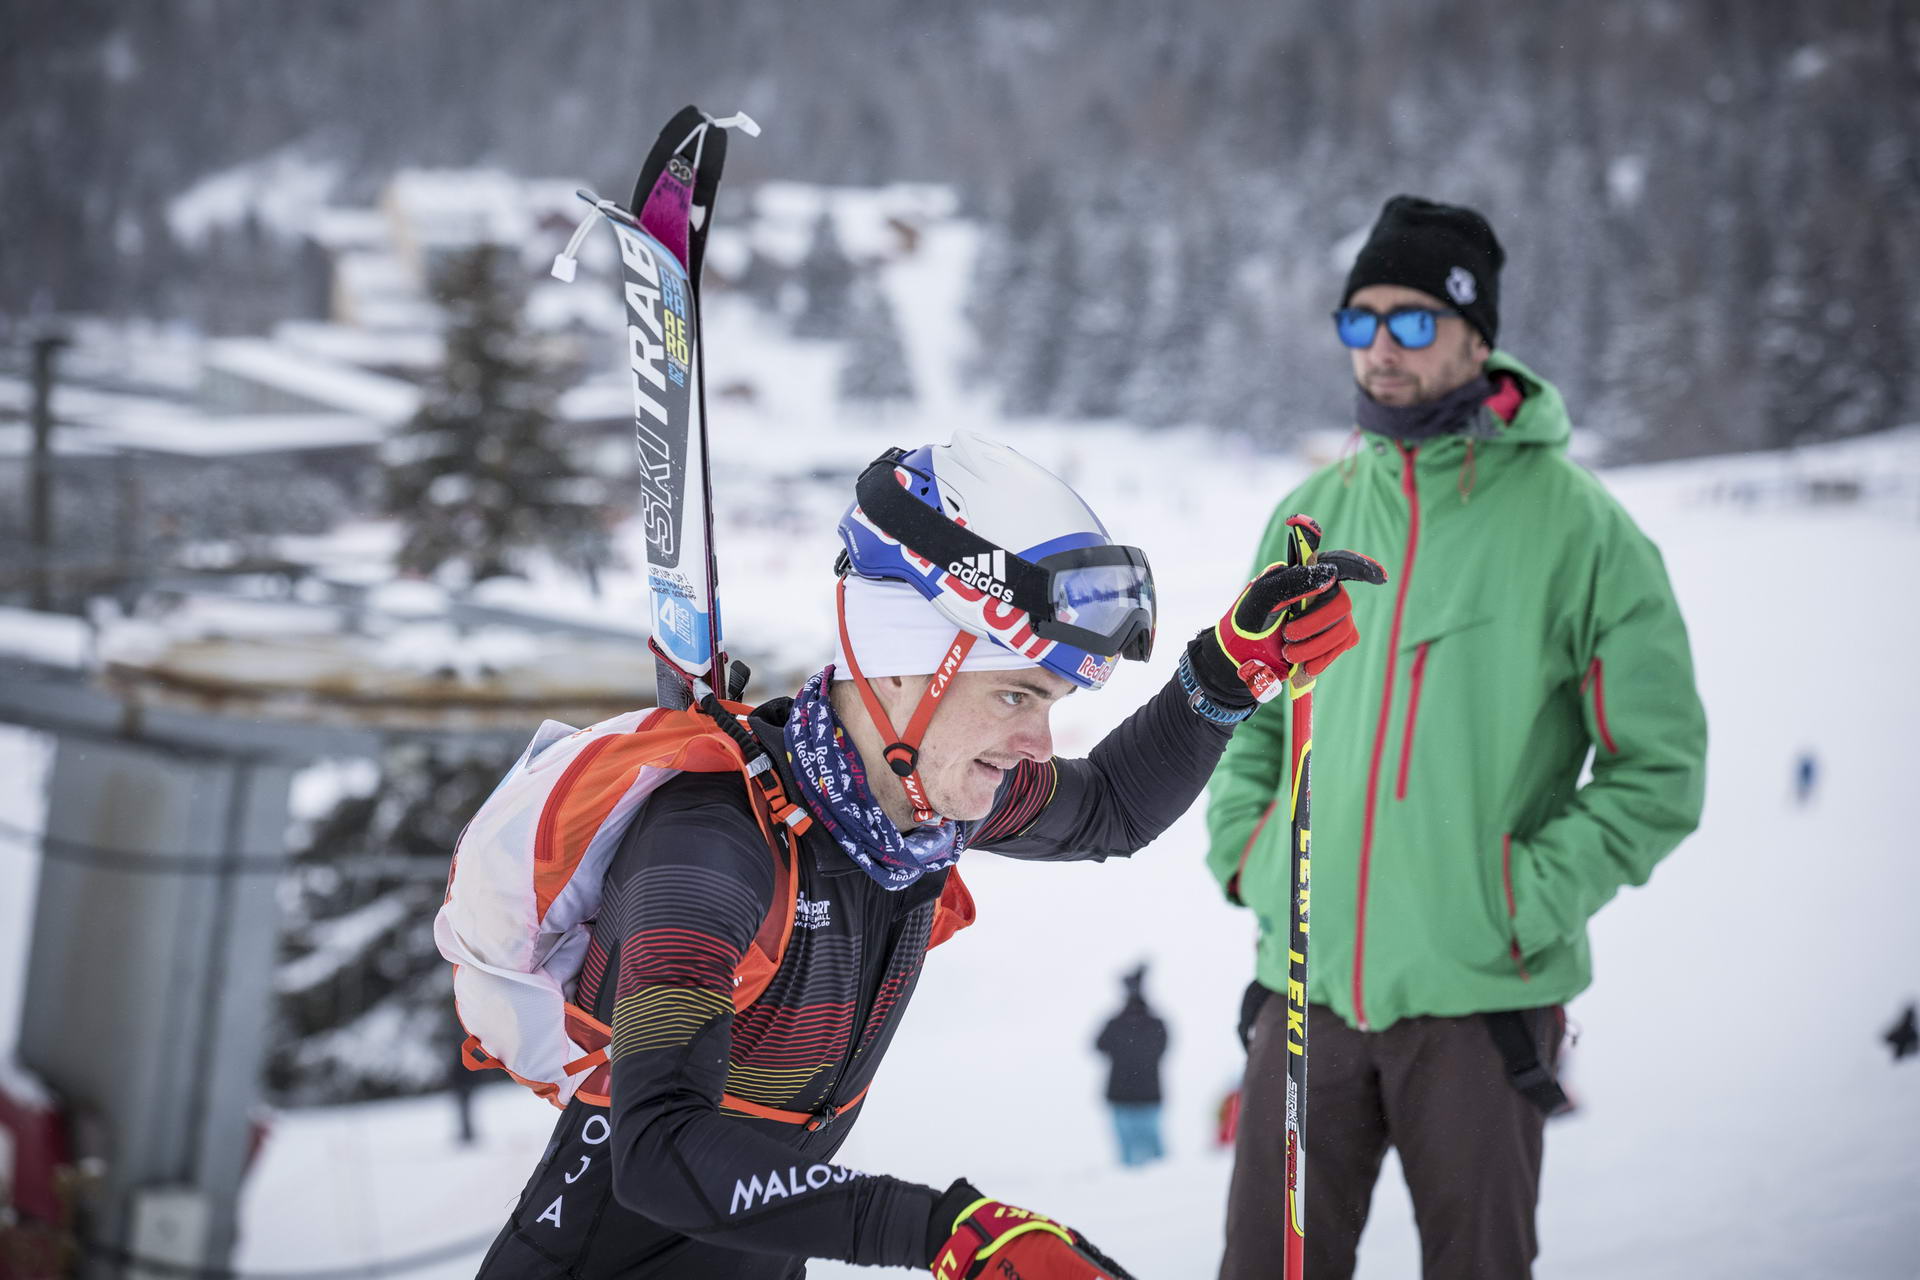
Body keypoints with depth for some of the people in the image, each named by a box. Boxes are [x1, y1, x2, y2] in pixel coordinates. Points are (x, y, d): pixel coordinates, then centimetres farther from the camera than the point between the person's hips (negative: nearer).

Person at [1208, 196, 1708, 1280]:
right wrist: (1242, 850, 7)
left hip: (1481, 994, -4)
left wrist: (1534, 901, -12)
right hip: (1309, 982, 4)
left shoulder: (1574, 527, -5)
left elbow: (1659, 769, -5)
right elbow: (1247, 710, 22)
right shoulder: (1310, 516, 9)